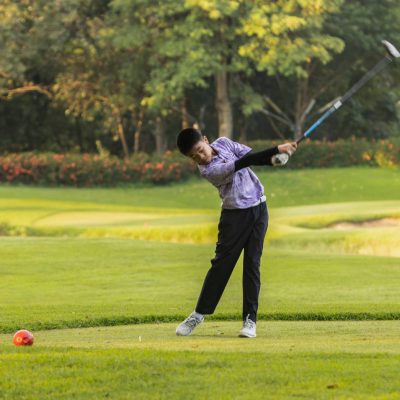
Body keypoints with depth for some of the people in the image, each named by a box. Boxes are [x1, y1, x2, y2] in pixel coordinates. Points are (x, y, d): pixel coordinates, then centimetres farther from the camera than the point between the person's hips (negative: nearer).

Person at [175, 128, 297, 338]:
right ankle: (199, 314, 11)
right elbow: (243, 163, -30)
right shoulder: (208, 170, -22)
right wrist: (277, 149, -36)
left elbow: (252, 155, -1)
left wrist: (273, 159, -23)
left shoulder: (223, 143, -1)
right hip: (235, 214, -4)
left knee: (252, 264, 0)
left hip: (258, 208, 4)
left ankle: (250, 319, 0)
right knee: (221, 263, -2)